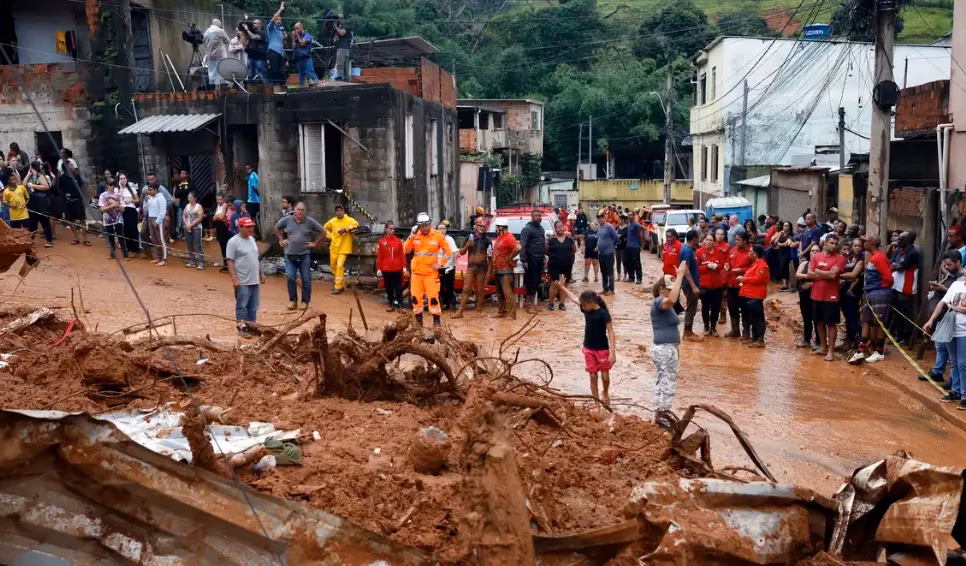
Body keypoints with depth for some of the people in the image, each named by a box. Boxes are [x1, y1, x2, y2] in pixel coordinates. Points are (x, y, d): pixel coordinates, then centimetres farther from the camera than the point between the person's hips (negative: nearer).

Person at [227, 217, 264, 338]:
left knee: (253, 307, 12)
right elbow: (229, 261, -15)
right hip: (242, 282, -8)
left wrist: (261, 273, 20)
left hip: (255, 280, 8)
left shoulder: (252, 239, 12)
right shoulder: (233, 241, -12)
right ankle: (242, 328, 6)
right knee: (242, 306, -1)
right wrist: (234, 278, -21)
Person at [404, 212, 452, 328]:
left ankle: (436, 320, 0)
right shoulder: (415, 236, 3)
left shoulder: (438, 236, -6)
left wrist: (440, 264, -7)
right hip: (416, 271, 3)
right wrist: (412, 237, -14)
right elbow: (406, 250, -3)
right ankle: (418, 319, 19)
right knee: (415, 296, 6)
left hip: (431, 272, -3)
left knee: (433, 296, -9)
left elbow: (448, 251, 0)